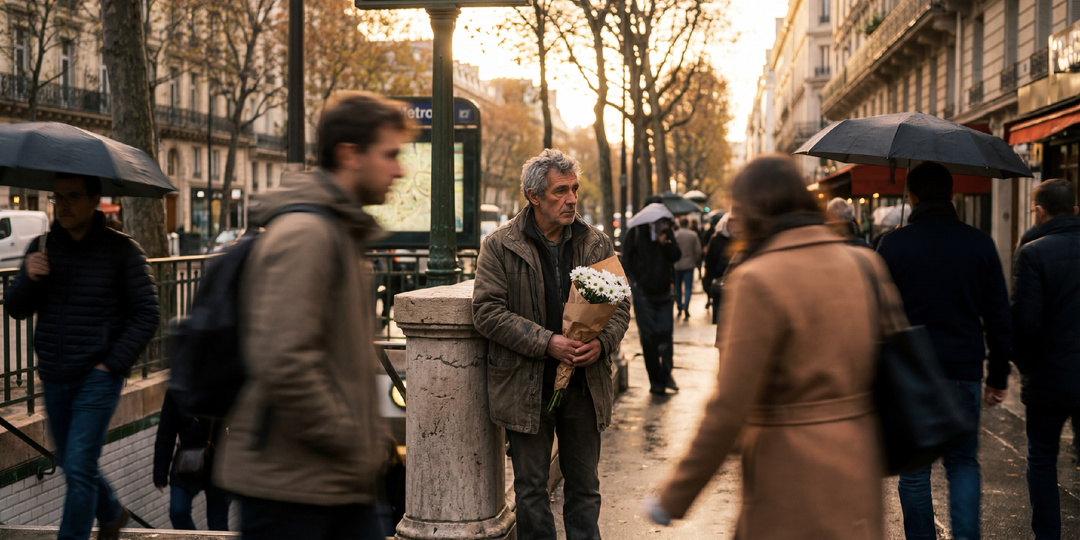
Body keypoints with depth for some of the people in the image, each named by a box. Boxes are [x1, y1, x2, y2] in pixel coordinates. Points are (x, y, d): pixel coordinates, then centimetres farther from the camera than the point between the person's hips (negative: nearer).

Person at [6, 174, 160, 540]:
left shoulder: (121, 249, -8)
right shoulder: (42, 247, 5)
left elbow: (146, 314, -7)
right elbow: (16, 309, 5)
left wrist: (113, 364, -13)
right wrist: (28, 279, -16)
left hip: (97, 378, -5)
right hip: (54, 379, 6)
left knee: (79, 468, -12)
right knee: (72, 465, 18)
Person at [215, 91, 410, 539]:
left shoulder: (341, 233, 16)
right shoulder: (303, 232, -17)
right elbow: (283, 364, -27)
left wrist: (368, 439, 15)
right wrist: (348, 439, -17)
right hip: (288, 487, -9)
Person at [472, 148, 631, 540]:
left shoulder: (597, 245, 6)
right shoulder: (499, 246, -5)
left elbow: (619, 304, 8)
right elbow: (487, 310, -11)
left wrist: (602, 343, -14)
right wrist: (546, 342, -20)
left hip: (585, 383, 3)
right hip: (526, 386, -3)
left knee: (584, 486, 12)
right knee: (531, 487, 8)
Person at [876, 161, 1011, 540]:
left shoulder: (892, 245, -4)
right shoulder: (980, 243, 2)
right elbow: (999, 318, 4)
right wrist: (998, 377, 11)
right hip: (964, 371, 2)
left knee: (914, 468, 8)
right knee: (963, 461, 14)